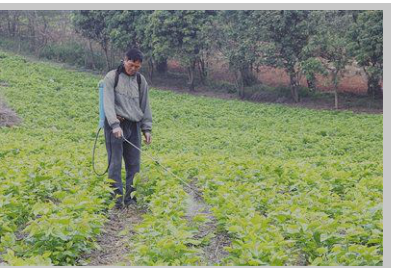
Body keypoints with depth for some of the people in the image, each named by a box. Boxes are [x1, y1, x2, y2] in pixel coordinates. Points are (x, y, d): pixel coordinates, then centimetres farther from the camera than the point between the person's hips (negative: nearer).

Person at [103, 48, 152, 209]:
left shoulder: (141, 80, 12)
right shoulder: (112, 77, -1)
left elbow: (145, 105, 17)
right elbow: (108, 103, -11)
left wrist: (147, 128, 12)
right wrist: (115, 125, -23)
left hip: (134, 126, 4)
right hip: (115, 125, -4)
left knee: (134, 163, 3)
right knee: (115, 162, -6)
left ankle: (130, 198, 10)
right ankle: (116, 197, -5)